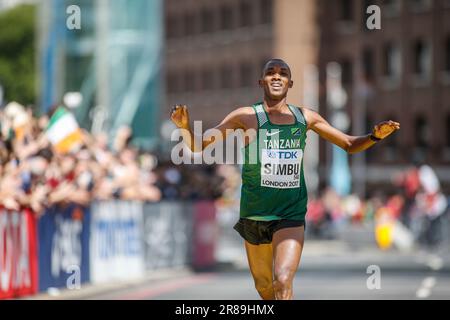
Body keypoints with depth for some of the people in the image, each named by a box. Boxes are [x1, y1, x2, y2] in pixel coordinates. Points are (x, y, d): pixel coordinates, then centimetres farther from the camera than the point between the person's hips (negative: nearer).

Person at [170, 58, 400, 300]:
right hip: (254, 215, 0)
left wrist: (376, 136, -4)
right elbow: (198, 150, -4)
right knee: (264, 287, 14)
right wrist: (185, 127, -24)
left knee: (283, 283, -20)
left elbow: (349, 145, 15)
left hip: (291, 216, 0)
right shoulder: (246, 117, -4)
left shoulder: (305, 117, 5)